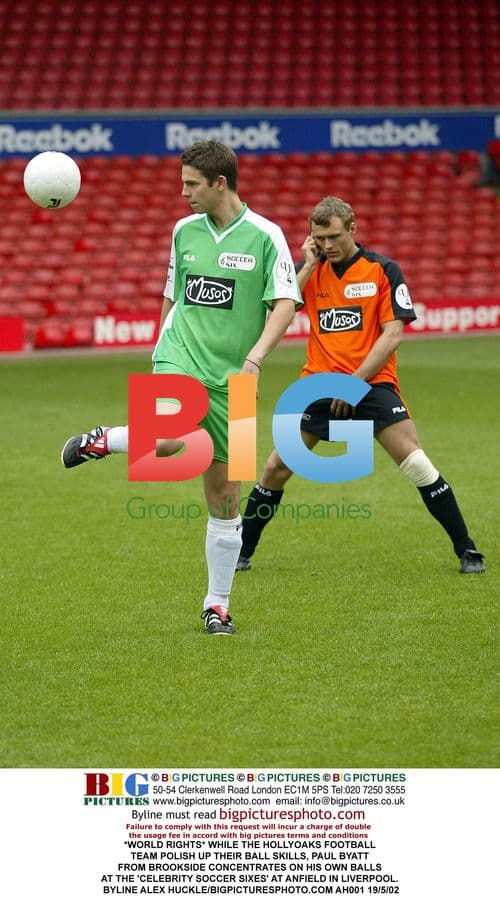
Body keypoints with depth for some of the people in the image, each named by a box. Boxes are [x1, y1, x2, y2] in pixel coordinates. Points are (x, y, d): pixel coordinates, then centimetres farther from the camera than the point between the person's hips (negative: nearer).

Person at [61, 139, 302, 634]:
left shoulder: (265, 235, -4)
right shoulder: (184, 230, 8)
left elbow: (285, 304, -10)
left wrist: (254, 360, -23)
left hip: (228, 376, -1)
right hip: (180, 355, 1)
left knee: (224, 495, 4)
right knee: (167, 438, -35)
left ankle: (217, 606, 16)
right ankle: (102, 441, -4)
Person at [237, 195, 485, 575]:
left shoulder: (383, 269, -3)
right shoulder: (311, 270, 8)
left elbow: (393, 334, -8)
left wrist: (356, 381, -14)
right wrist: (309, 265, -9)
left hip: (372, 383, -3)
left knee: (416, 463, -15)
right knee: (276, 468, -1)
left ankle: (467, 550, -5)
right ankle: (242, 553, 16)